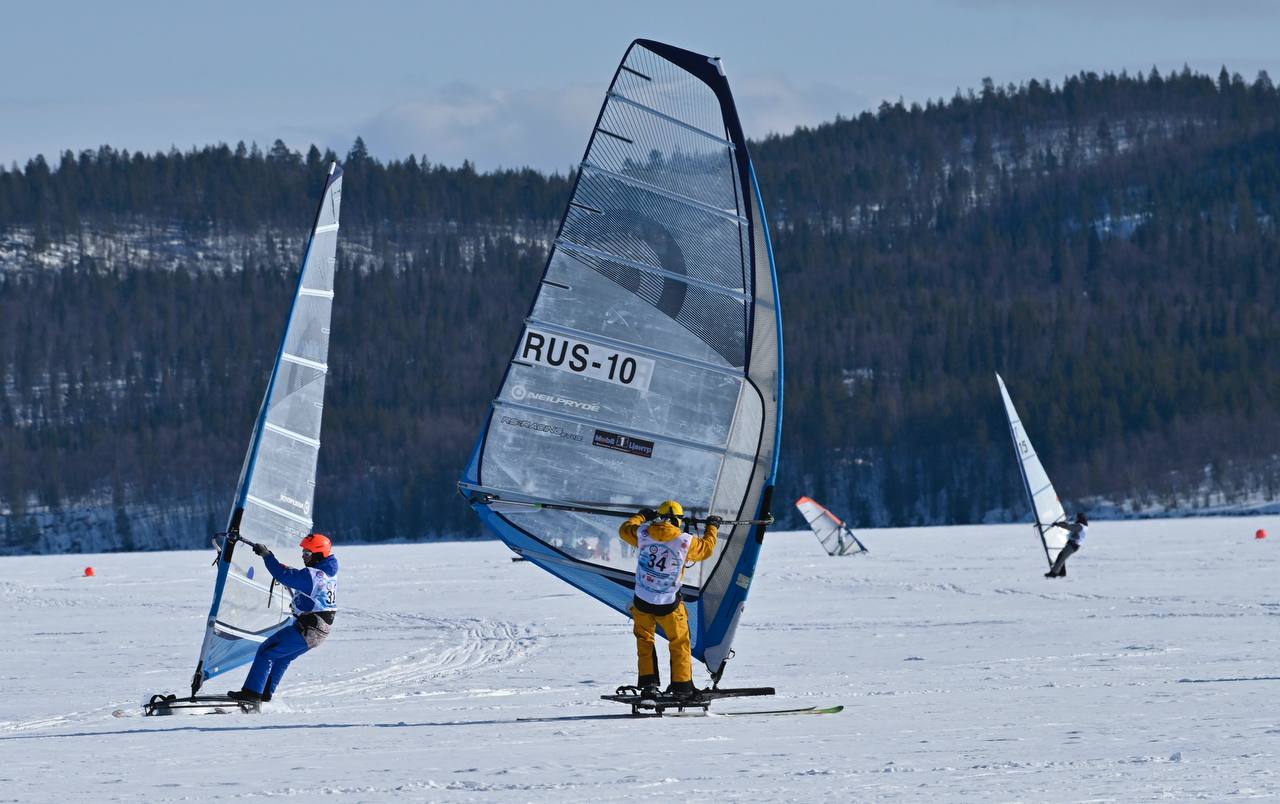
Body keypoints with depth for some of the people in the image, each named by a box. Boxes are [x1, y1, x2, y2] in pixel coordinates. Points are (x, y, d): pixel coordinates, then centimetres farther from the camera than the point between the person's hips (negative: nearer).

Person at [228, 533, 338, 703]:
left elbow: (284, 575, -22)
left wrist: (266, 555, -14)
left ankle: (252, 692, -2)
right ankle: (266, 693, 25)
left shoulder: (312, 575, -20)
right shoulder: (328, 573, 9)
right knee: (283, 657, 23)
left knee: (266, 652, -1)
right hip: (320, 632, 9)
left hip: (305, 630, -9)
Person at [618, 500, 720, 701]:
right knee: (680, 643, 16)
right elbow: (706, 548, 9)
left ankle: (649, 684, 12)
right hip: (669, 605, -2)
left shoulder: (643, 533, -7)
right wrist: (712, 528, 27)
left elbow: (625, 530, 15)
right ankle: (682, 686, 20)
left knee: (644, 640, 19)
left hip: (642, 602, 2)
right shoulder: (686, 542, -11)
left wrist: (642, 516, 31)